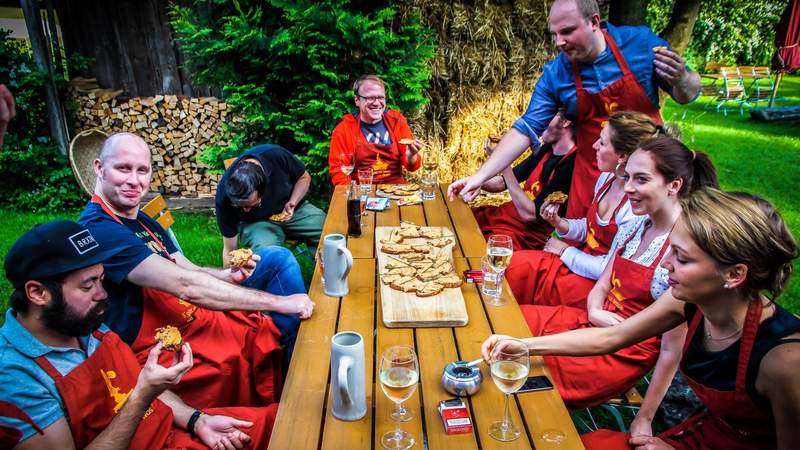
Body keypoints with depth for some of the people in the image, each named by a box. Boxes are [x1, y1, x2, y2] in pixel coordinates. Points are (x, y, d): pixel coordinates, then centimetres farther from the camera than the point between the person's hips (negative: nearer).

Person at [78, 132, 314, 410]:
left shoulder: (142, 221, 12)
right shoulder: (99, 229, -20)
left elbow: (188, 270, 14)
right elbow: (186, 285, -29)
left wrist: (229, 276, -11)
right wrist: (279, 302, -27)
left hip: (200, 318, 10)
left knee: (277, 258, 1)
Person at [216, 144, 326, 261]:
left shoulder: (277, 155, -28)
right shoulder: (224, 198, -26)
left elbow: (304, 177, -6)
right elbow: (229, 251, -15)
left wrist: (292, 203, -21)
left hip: (291, 211, 2)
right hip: (256, 223, -2)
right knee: (265, 252, -35)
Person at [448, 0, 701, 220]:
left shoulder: (641, 42, -12)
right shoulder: (554, 74, -10)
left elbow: (687, 94, -1)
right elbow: (526, 129, -9)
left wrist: (680, 79, -25)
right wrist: (480, 176, -18)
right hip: (592, 175, 1)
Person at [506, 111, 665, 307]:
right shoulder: (606, 178, 0)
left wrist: (565, 251, -10)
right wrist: (559, 223, -5)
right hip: (583, 256, 7)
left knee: (519, 268, -17)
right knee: (516, 263, -11)